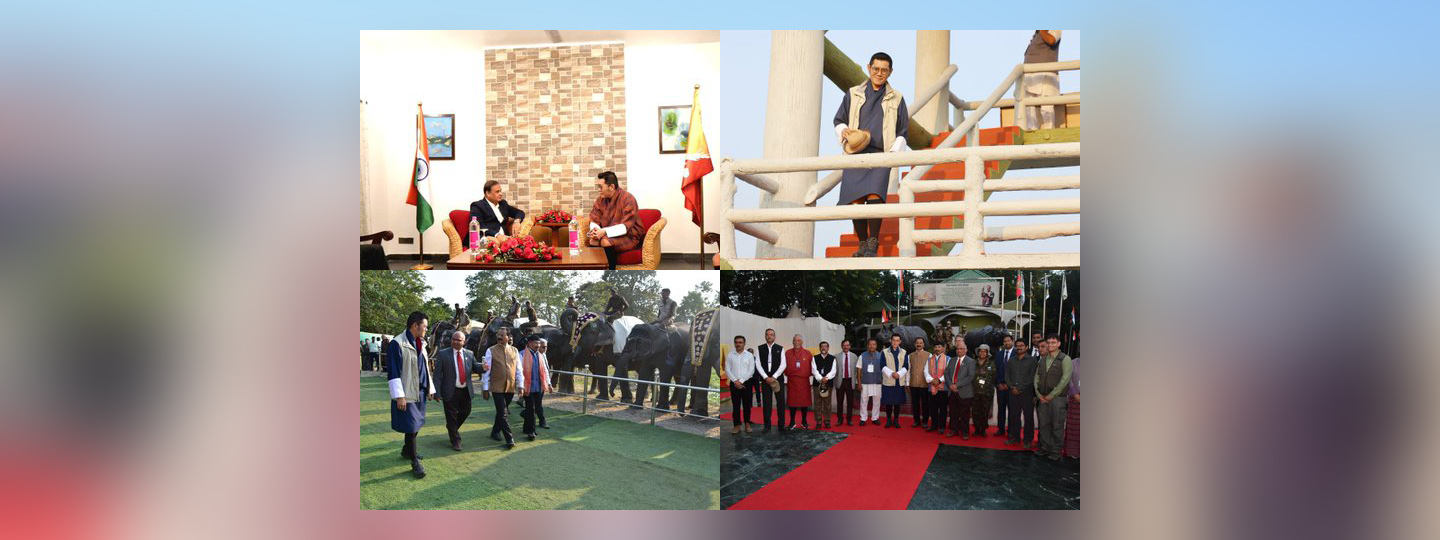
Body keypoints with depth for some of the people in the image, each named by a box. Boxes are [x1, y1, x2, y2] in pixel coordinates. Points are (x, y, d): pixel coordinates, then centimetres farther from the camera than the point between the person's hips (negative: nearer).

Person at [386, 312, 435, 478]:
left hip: (420, 392, 8)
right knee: (410, 426, -3)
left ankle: (407, 450, 37)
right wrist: (399, 396, -19)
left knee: (416, 424, 17)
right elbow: (393, 372, -17)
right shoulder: (397, 344, -15)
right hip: (407, 394, -8)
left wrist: (430, 388, 17)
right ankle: (414, 462, 6)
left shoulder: (420, 344, 11)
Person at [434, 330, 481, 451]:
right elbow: (437, 374, -7)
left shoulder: (469, 354, 4)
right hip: (450, 391, -4)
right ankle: (455, 440, 20)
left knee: (465, 412, 16)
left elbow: (475, 367, 12)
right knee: (451, 416, 6)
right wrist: (437, 392, -13)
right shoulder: (442, 354, -7)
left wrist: (482, 367, -13)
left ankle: (452, 428, 44)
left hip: (466, 391, 4)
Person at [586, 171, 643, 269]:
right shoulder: (600, 199, 3)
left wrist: (605, 232, -32)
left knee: (607, 242, -33)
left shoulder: (627, 199, -16)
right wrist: (595, 230, -20)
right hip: (606, 235, 5)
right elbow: (594, 221, 5)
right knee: (593, 241, -25)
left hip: (628, 236, -5)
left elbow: (626, 227, -22)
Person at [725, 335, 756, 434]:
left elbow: (751, 370, -3)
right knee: (735, 405, 0)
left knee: (746, 405, 4)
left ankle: (747, 424, 12)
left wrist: (741, 381, -9)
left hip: (747, 383, 0)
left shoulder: (749, 355, 2)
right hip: (734, 383, 1)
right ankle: (737, 425, 5)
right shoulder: (730, 355, 4)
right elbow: (727, 370, 1)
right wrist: (735, 381, -9)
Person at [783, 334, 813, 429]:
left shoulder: (807, 353, 5)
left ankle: (804, 422, 16)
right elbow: (784, 366, 5)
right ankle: (792, 422, 11)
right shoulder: (787, 353, 5)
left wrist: (809, 374, -3)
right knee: (792, 401, 2)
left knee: (804, 401, 4)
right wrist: (787, 374, -5)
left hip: (804, 381, 0)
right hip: (791, 381, 0)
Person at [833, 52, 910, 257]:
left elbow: (902, 132, 15)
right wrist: (844, 132, -1)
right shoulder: (853, 94, 14)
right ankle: (862, 244, 8)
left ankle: (873, 243, -12)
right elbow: (838, 120, 20)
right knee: (854, 201, -8)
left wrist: (894, 152, 1)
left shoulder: (896, 98, 13)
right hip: (856, 155, 2)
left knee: (874, 196, -23)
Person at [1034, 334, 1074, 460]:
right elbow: (1036, 378, 13)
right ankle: (1044, 448, 17)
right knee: (1043, 424, 7)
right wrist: (1039, 394, -1)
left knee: (1057, 425, -1)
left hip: (1057, 397, -5)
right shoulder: (1043, 360, 13)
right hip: (1042, 398, 5)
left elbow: (1065, 379, -10)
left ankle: (1055, 452, 6)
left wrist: (1051, 395, -11)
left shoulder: (1065, 359, -4)